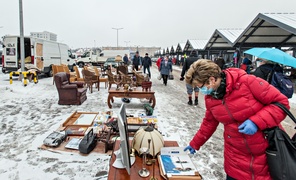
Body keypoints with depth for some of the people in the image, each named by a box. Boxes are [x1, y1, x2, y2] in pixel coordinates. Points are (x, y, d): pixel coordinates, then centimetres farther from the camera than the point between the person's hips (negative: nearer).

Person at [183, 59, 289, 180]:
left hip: (269, 151, -3)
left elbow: (281, 102, -14)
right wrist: (195, 144, 18)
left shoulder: (247, 82, -21)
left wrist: (256, 121, -26)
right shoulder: (209, 98, -3)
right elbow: (209, 123, 12)